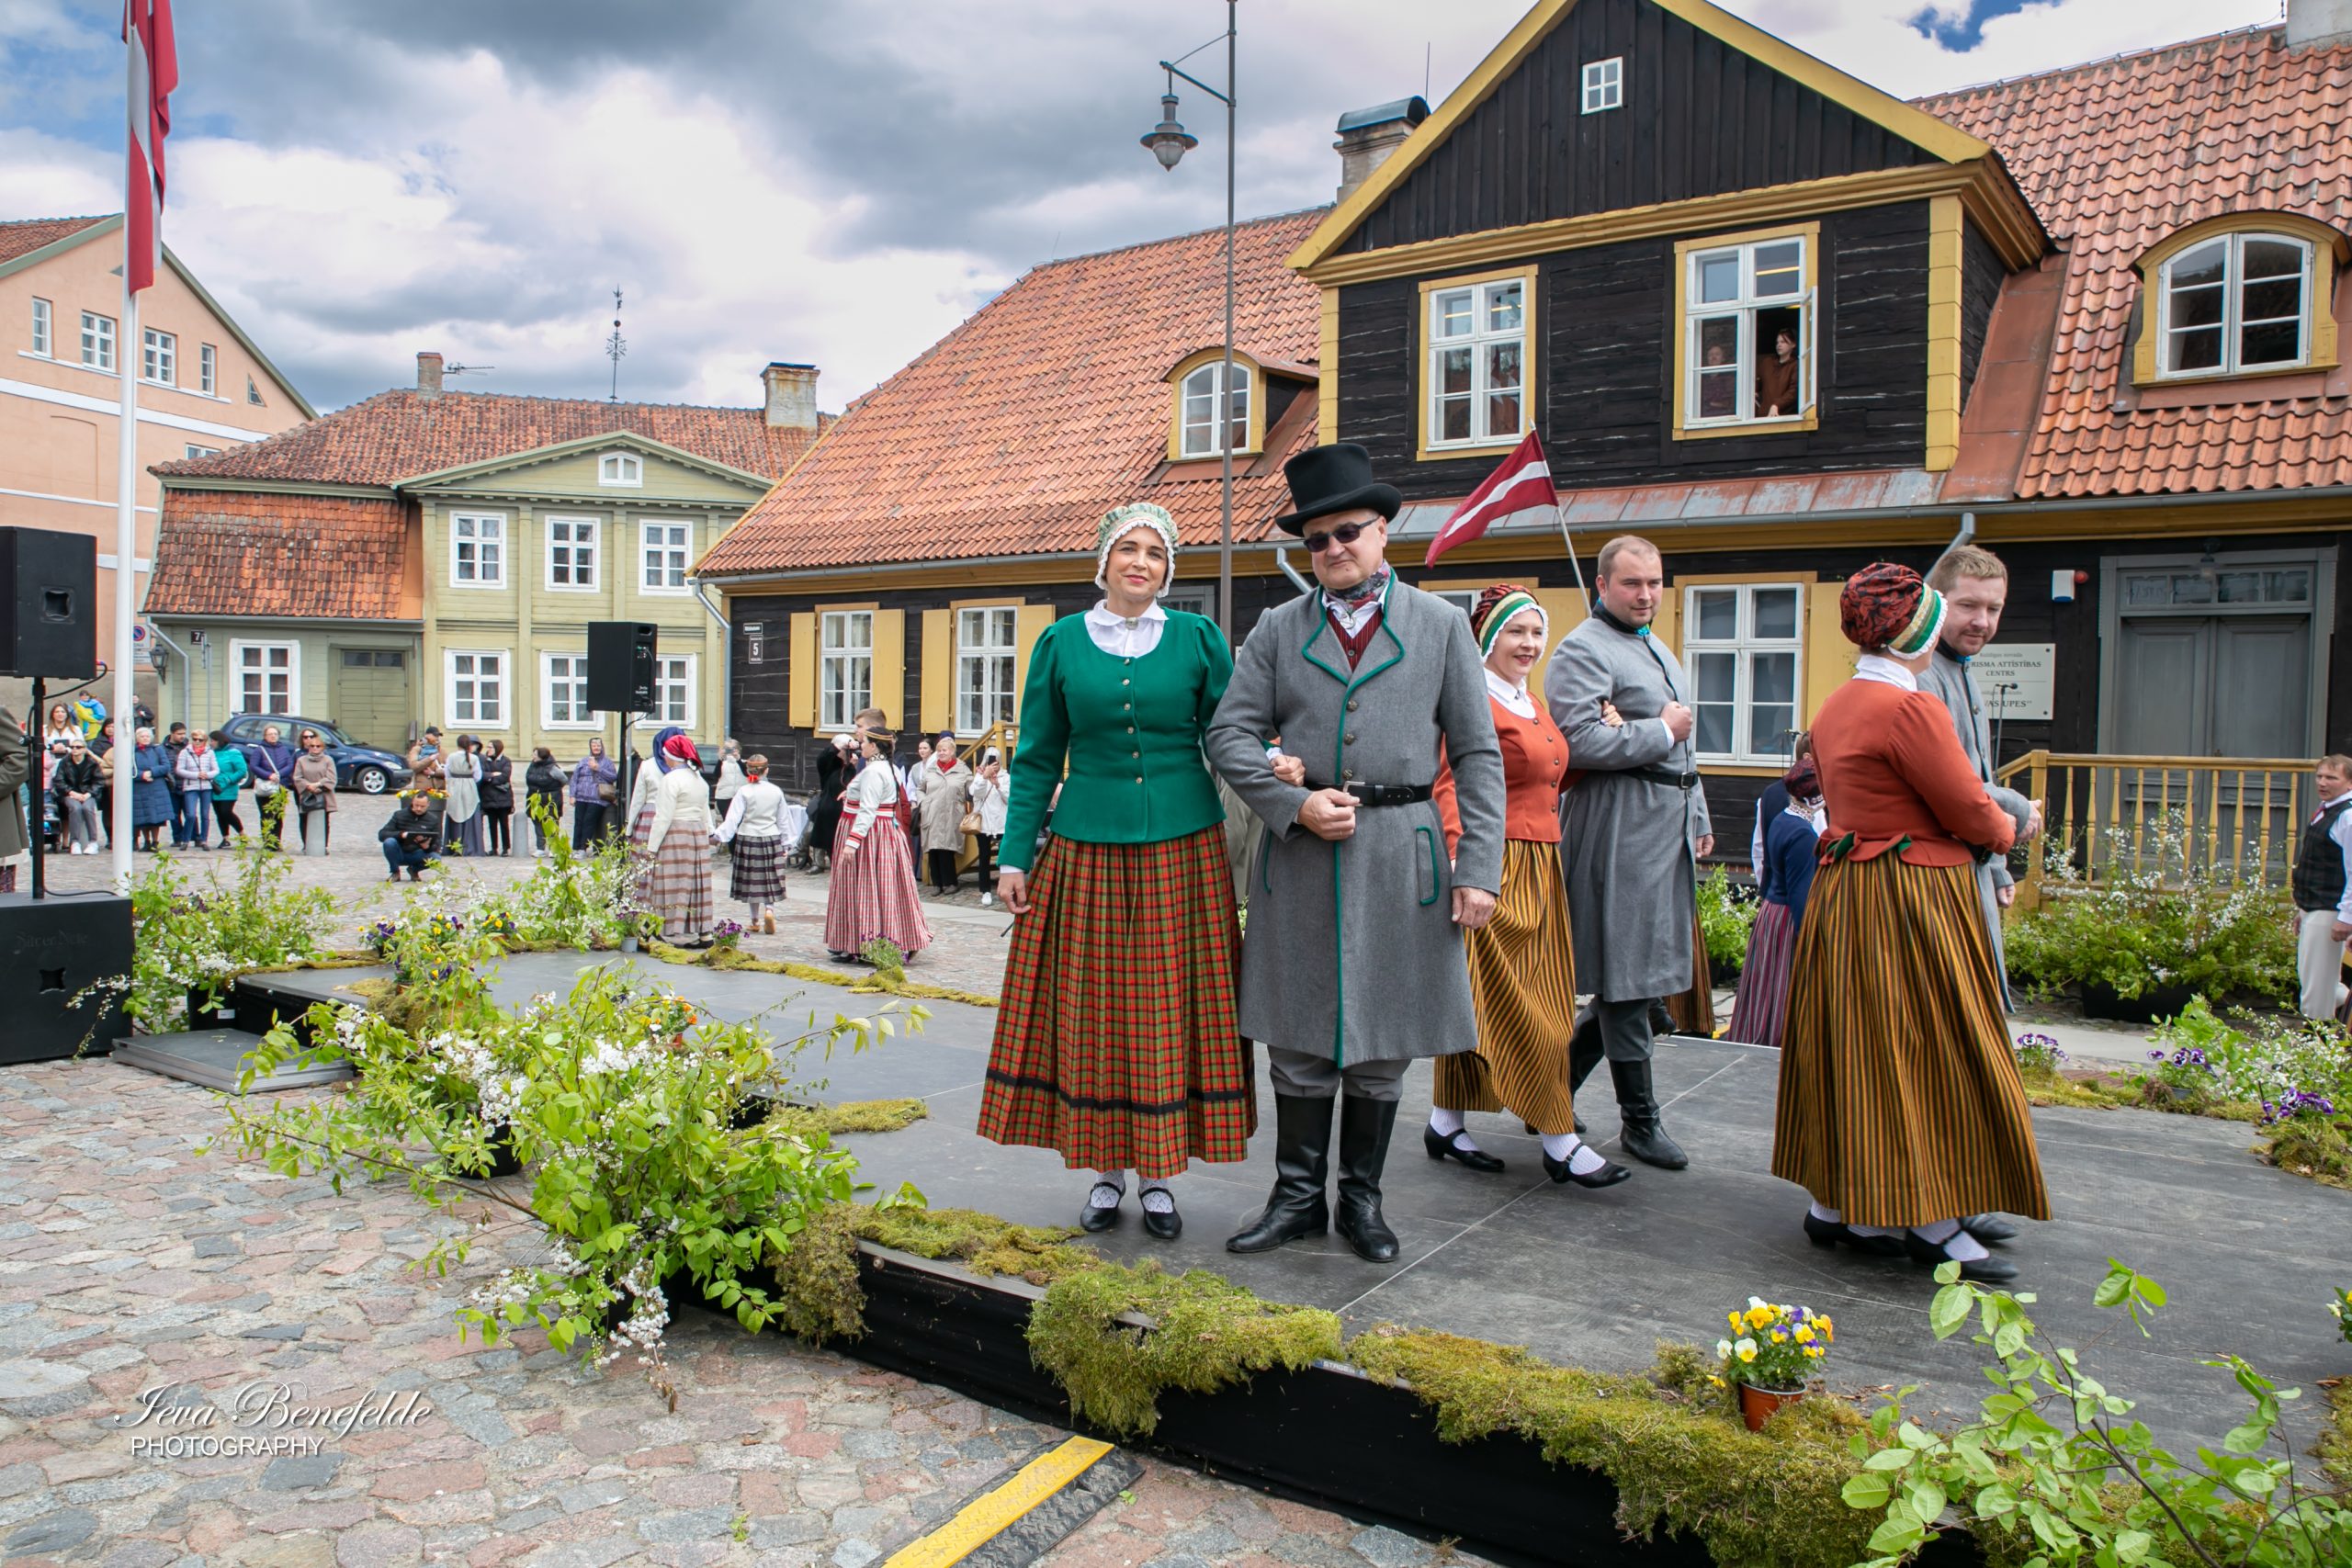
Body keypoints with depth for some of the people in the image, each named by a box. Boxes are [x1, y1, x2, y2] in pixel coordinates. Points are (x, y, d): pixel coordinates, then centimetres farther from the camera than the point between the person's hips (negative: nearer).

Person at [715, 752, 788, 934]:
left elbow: (733, 819, -17)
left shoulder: (744, 792, -9)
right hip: (772, 839, 2)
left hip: (748, 839, -2)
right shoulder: (776, 792, 1)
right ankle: (768, 909, -15)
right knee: (770, 880, 8)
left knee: (751, 882, 8)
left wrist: (720, 836, -18)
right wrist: (783, 844, 17)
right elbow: (782, 820, 9)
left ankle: (755, 920, 14)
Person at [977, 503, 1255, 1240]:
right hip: (1087, 848, 1)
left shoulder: (1197, 638, 4)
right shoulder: (1061, 643, 5)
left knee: (1168, 1009, 4)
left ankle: (1159, 1176, 18)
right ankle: (1107, 1172, 21)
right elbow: (1038, 759, 7)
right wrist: (1015, 856, 4)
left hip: (1182, 848, 0)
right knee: (1091, 1010, 5)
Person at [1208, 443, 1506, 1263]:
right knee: (1298, 1041, 6)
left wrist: (1479, 867, -5)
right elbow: (1230, 733, 3)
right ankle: (1298, 1197, 21)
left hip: (1399, 854, 0)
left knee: (1382, 1042, 9)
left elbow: (1477, 755, 3)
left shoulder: (1440, 624, 6)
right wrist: (1296, 803, -12)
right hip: (1300, 852, 1)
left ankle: (1361, 1199, 24)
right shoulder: (1278, 629, 8)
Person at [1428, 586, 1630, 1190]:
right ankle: (1561, 1143, 5)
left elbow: (1551, 777, 22)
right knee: (1520, 1008, -2)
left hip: (1540, 869, 9)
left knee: (1478, 1002, 13)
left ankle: (1445, 1124, 21)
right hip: (1498, 870, -9)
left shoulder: (1531, 704, 17)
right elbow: (1449, 788, -20)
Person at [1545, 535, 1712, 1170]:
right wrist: (1661, 730, -11)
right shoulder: (1582, 651, -8)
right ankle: (1640, 1119, 6)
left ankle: (1558, 1084, 23)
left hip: (1669, 825, 9)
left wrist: (1698, 818, 25)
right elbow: (1582, 740, -22)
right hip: (1620, 828, -9)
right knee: (1628, 976, -4)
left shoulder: (1659, 651, 23)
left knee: (1643, 971, 10)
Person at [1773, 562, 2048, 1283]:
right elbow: (1969, 812, -13)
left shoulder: (1835, 707, 11)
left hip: (1841, 892, 9)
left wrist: (1980, 825, 15)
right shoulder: (1911, 708, -17)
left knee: (1851, 1048, 13)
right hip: (1908, 900, -9)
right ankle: (1933, 1222, 9)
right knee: (1924, 1053, 0)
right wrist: (2005, 831, 9)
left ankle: (1835, 1203, 20)